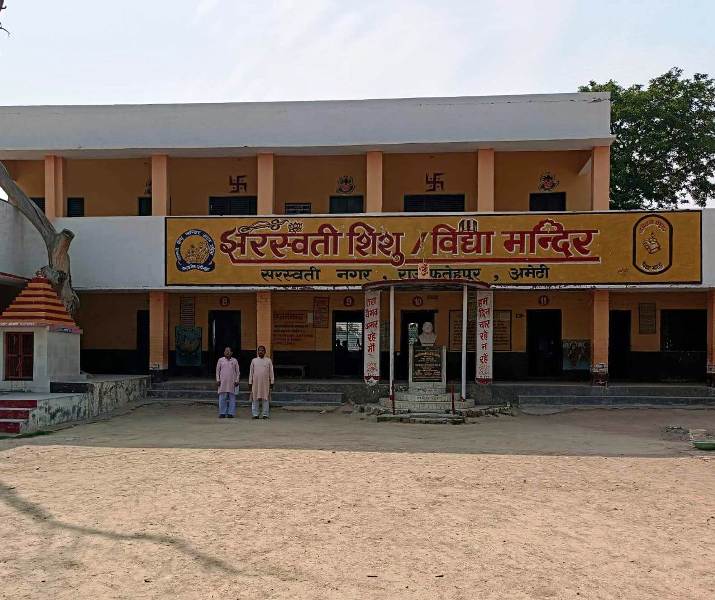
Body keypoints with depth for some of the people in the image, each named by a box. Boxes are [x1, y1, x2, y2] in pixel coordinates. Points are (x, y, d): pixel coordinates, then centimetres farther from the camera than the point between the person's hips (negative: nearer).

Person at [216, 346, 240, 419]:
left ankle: (231, 413, 3)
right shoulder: (220, 360, 9)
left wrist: (237, 381, 1)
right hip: (223, 382, 0)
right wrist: (217, 380, 1)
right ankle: (222, 413, 3)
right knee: (222, 398, -2)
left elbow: (238, 372, 9)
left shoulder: (234, 361, 9)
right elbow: (217, 371, 10)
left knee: (232, 398, 0)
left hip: (232, 382, 0)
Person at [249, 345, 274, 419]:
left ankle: (265, 414, 1)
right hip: (256, 382, 1)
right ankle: (255, 414, 4)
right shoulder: (254, 360, 10)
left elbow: (271, 372, 7)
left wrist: (272, 382, 1)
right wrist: (250, 383, 5)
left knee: (266, 399, -3)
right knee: (255, 399, -1)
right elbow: (251, 372, 10)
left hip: (265, 382, -1)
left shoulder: (268, 361, 7)